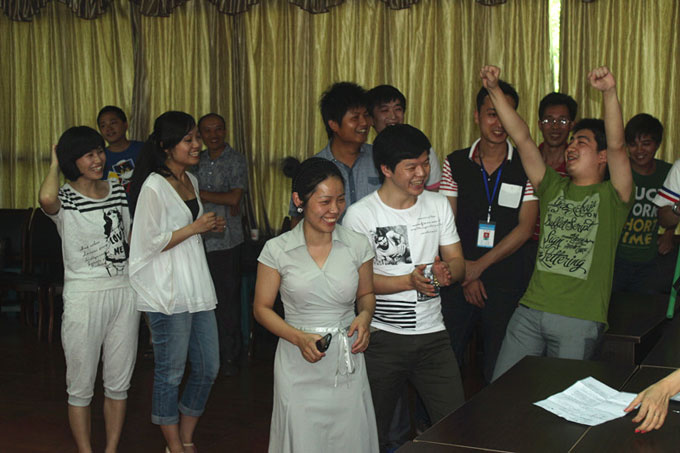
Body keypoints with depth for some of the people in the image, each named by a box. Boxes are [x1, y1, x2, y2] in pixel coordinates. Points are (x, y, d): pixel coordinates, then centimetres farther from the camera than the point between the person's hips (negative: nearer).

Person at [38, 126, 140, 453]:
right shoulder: (64, 199, -7)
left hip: (124, 293, 5)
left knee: (119, 383, 11)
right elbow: (46, 199, -34)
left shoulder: (117, 190, 8)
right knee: (81, 386, 4)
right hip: (84, 296, -4)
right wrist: (55, 165, -13)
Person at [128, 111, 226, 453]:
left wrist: (210, 226, 9)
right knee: (170, 373, 2)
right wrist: (194, 227, -13)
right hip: (168, 292, -8)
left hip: (198, 287, 8)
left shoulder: (191, 181, 14)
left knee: (208, 367, 11)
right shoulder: (154, 187, -12)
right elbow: (149, 243, -15)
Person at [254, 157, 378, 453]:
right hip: (299, 367, -1)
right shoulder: (278, 250, -5)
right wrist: (299, 338, -13)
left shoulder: (357, 245, 0)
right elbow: (262, 308, 1)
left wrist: (365, 315, -8)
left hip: (347, 363, 2)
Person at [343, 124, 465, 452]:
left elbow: (458, 262, 8)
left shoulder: (438, 205, 6)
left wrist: (446, 272, -16)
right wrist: (408, 281, -22)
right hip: (382, 338, -3)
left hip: (433, 334, 3)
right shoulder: (359, 214, -8)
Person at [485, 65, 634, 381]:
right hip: (530, 311, 4)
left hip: (579, 322, -4)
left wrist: (610, 92, -28)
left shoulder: (611, 197, 2)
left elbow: (617, 145, -15)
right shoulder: (553, 187, 14)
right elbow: (521, 137, 7)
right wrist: (494, 90, 0)